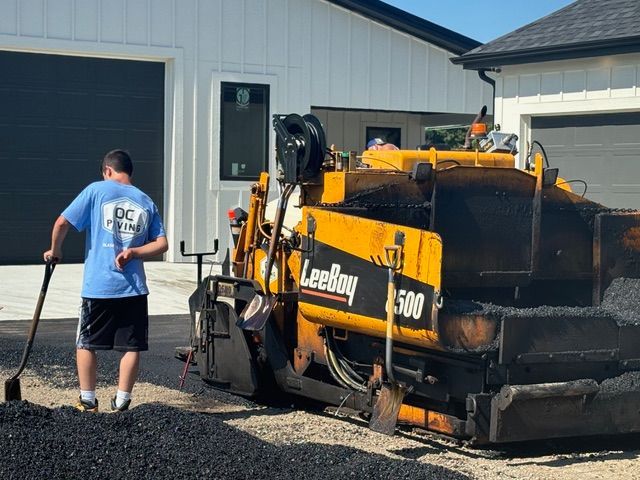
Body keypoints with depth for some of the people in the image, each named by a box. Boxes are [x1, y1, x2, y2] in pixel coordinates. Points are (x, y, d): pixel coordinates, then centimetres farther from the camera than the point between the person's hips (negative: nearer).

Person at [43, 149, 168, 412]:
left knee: (86, 343, 13)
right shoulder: (146, 202, 11)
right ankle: (121, 403, 8)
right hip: (133, 287, 2)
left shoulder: (97, 190, 0)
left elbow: (62, 223, -5)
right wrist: (134, 252, -1)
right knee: (132, 346, 7)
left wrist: (55, 250, 10)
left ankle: (88, 401, 18)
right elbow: (161, 244, 3)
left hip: (98, 285, -2)